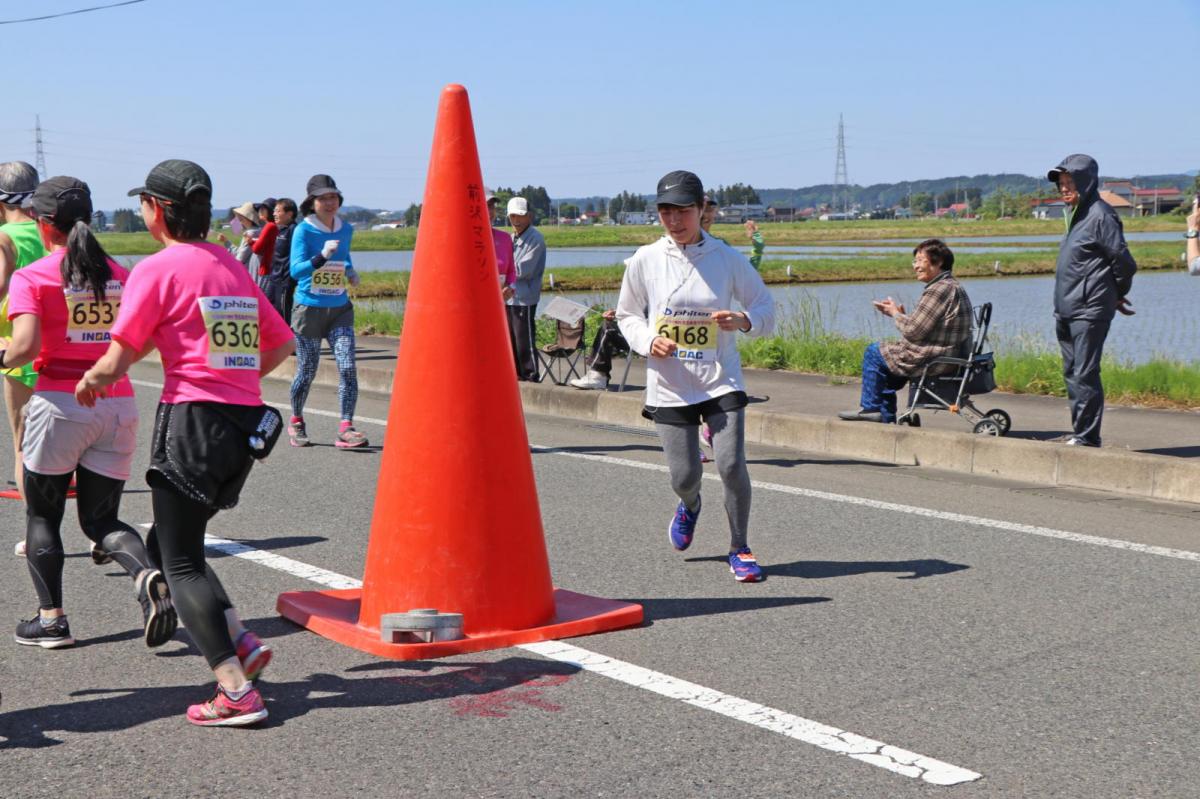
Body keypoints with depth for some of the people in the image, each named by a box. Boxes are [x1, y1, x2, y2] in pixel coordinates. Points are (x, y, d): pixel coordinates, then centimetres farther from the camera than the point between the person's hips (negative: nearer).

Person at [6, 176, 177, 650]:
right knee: (101, 519, 12)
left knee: (42, 516, 15)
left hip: (60, 403, -4)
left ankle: (51, 619, 13)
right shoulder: (119, 274, 8)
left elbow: (26, 346, -17)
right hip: (118, 406, 4)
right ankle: (147, 574, -16)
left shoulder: (31, 278, -6)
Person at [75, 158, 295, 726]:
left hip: (193, 421, -7)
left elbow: (115, 365, -9)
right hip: (247, 423, 7)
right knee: (167, 544, 20)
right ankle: (241, 643, 7)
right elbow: (282, 344, 19)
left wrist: (89, 382, 13)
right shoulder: (233, 267, 14)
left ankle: (236, 692, -8)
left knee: (181, 562, 0)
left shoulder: (158, 269, -6)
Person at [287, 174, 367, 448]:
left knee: (347, 367, -13)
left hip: (340, 309, 4)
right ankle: (296, 422, 30)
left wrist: (351, 271, 10)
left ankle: (346, 429, -13)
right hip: (309, 309, -3)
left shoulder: (346, 230, 7)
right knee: (307, 371, 5)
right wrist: (322, 257, -35)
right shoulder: (303, 230, -9)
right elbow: (296, 269, -21)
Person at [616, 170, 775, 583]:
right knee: (684, 475, 3)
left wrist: (744, 321, -17)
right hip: (669, 386, 1)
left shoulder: (727, 258, -3)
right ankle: (689, 505, 43)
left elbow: (765, 305, 6)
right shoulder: (644, 261, -1)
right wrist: (649, 341, -10)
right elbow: (628, 315, 11)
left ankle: (739, 549, 10)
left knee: (732, 465, -14)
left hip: (720, 381, -1)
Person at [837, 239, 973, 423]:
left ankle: (870, 407, 14)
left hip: (934, 360, -10)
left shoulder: (939, 290, -20)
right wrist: (901, 313, 9)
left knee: (874, 351, 4)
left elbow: (913, 331, -21)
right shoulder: (953, 286, 14)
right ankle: (886, 416, 27)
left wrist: (895, 314, -3)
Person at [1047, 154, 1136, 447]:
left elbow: (1124, 262, -12)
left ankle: (1087, 436, -4)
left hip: (1089, 312, -9)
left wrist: (1117, 294, 4)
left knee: (1085, 374, -8)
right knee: (1072, 373, 12)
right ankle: (1079, 432, 19)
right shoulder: (1076, 215, 16)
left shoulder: (1101, 216, -12)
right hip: (1066, 311, 9)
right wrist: (1114, 295, 18)